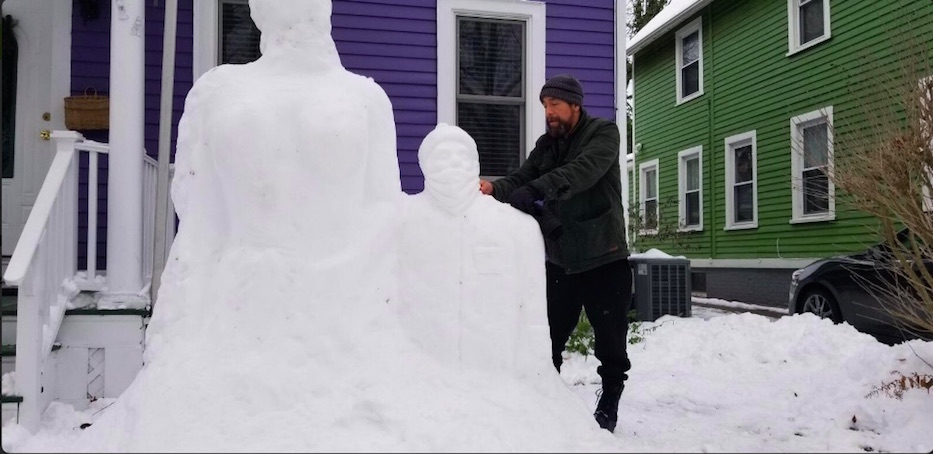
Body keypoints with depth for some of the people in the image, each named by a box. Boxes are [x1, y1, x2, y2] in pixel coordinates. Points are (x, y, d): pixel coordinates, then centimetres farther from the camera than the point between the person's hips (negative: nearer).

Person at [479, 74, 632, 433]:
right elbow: (520, 179, -3)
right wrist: (495, 188, -26)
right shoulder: (546, 144, 9)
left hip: (604, 259, -4)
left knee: (610, 340, 9)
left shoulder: (603, 133, -7)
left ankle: (609, 402, 29)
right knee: (548, 339, 8)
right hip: (559, 261, 4)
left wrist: (535, 189, -41)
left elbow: (582, 170, -27)